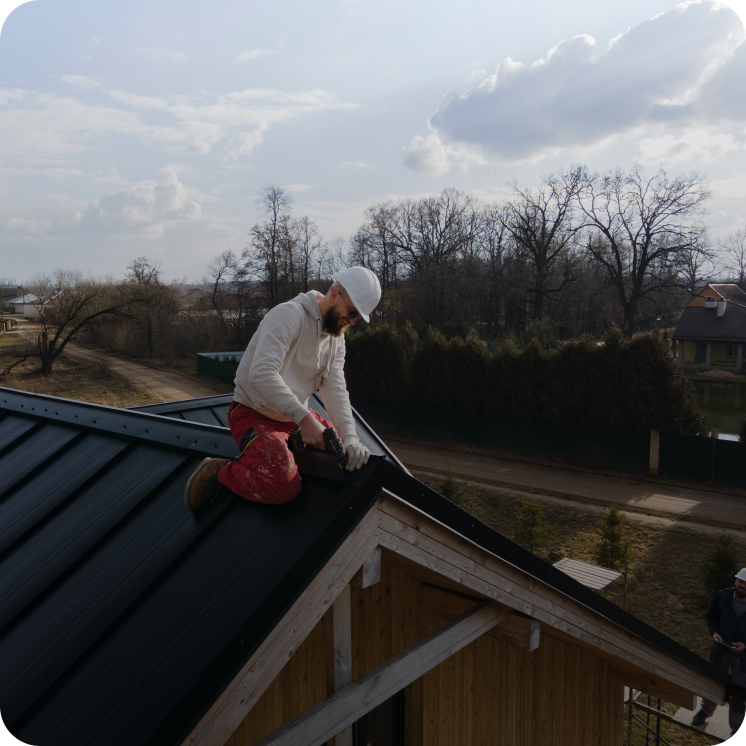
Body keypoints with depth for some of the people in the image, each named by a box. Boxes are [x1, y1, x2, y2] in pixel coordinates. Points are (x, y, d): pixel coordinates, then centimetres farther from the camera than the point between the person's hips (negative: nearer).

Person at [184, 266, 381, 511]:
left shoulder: (336, 337, 4)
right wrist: (304, 418, -38)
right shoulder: (290, 314, -22)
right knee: (284, 487, -29)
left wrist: (350, 438, -19)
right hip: (254, 414, -9)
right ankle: (218, 471, -6)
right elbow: (261, 373, -34)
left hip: (295, 416, 9)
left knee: (351, 454, 6)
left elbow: (335, 390, -4)